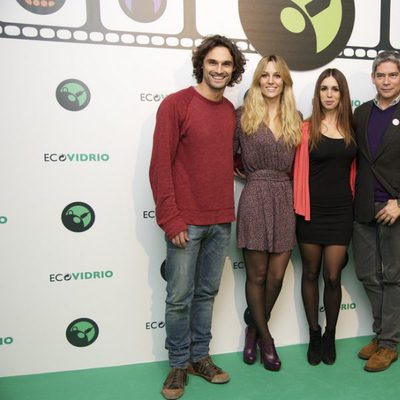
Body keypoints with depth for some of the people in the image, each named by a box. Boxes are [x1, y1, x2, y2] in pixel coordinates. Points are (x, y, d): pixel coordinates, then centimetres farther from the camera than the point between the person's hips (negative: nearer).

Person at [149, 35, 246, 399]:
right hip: (186, 221, -5)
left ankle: (200, 356, 32)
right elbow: (160, 166, -10)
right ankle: (179, 364, 25)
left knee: (207, 293, 15)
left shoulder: (231, 110, 10)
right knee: (180, 297, 6)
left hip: (222, 221, 5)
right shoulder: (175, 104, -7)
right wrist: (170, 219, -13)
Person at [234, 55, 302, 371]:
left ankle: (255, 330, 32)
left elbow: (298, 163, 16)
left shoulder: (295, 119, 11)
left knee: (276, 275, 7)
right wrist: (248, 174, 1)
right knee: (257, 275, 6)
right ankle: (265, 338, 28)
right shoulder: (243, 115, 0)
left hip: (286, 199, 4)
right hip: (255, 200, -3)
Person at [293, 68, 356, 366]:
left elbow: (353, 167, 13)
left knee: (333, 277, 4)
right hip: (312, 211, -2)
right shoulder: (307, 129, -4)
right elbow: (299, 169, -4)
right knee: (311, 274, 10)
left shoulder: (351, 128, 5)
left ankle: (330, 335, 27)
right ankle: (314, 334, 28)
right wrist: (300, 205, -8)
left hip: (341, 211, 2)